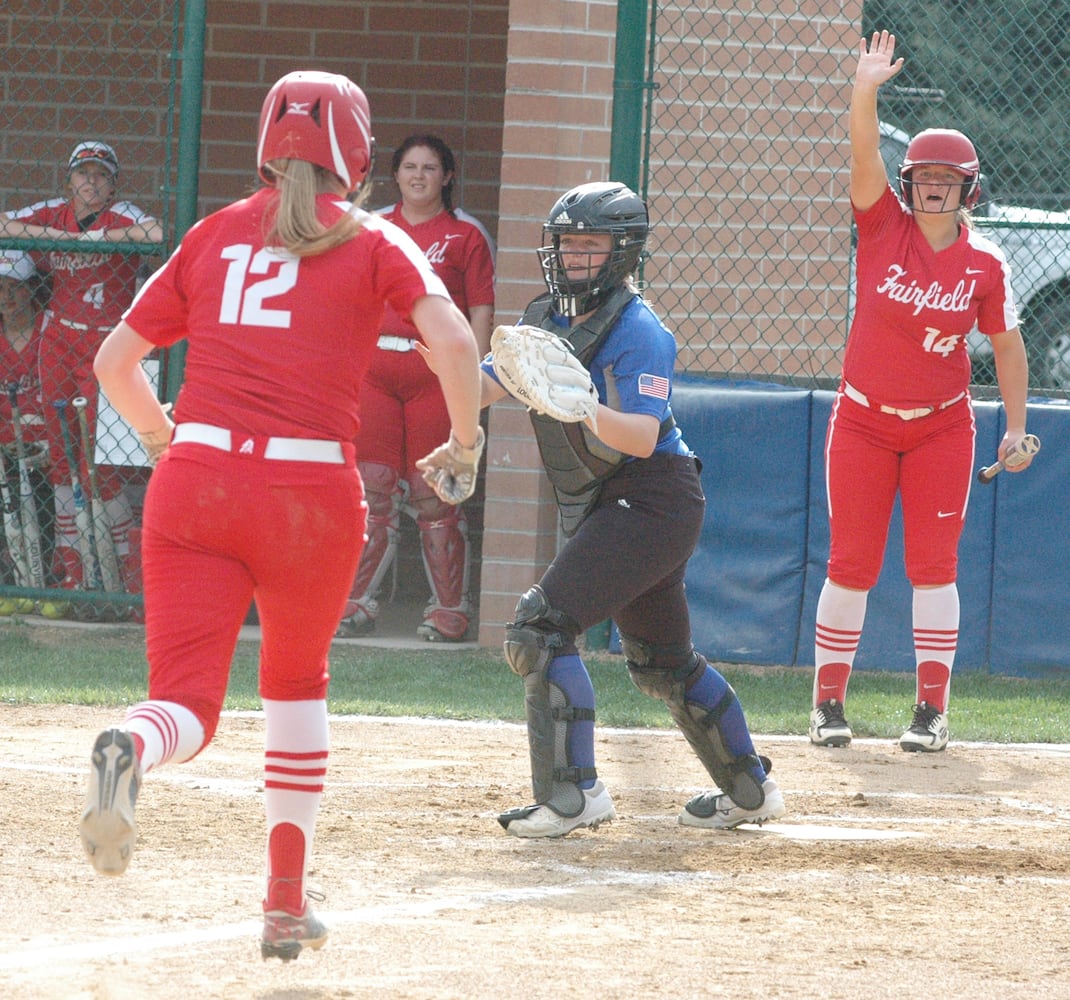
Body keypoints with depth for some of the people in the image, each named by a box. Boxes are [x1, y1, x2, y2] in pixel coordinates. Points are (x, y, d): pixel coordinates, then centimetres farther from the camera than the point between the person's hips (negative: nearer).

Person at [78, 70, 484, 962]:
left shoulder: (215, 235, 15)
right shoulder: (373, 242, 7)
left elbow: (115, 361, 16)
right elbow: (452, 338, -10)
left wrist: (163, 438, 34)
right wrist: (464, 444, 5)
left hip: (195, 483, 1)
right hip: (311, 489, -1)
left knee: (187, 704, -3)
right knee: (298, 683, 24)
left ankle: (132, 751, -41)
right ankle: (286, 903, 24)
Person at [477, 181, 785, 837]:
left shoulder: (638, 331, -16)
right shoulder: (547, 320, 10)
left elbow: (641, 438, -26)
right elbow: (477, 388, 4)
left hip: (653, 502, -10)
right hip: (606, 509, 10)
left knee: (542, 628, -18)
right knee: (661, 660, 20)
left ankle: (573, 795, -18)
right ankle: (749, 790, 33)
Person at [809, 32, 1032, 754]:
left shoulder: (984, 264, -3)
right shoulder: (885, 228, -4)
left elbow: (1008, 344, 4)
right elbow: (865, 159, -18)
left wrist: (1016, 426, -1)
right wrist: (866, 92, -33)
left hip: (942, 426, 0)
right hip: (864, 422, 0)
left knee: (934, 565, -1)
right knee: (851, 564, 1)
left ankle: (932, 711, 4)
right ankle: (829, 702, 8)